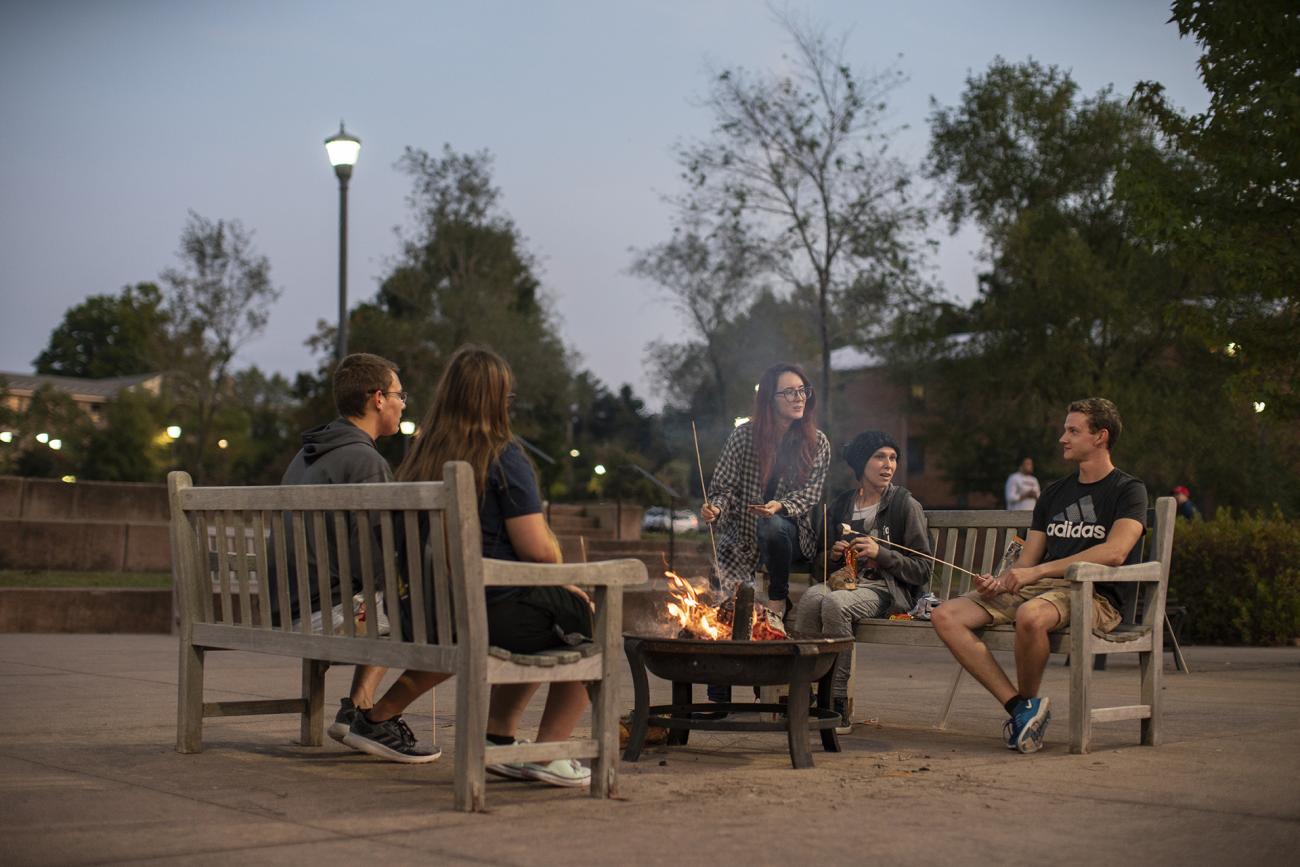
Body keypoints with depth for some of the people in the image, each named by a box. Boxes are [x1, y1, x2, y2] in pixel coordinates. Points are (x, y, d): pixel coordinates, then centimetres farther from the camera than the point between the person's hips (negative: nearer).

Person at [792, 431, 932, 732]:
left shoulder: (906, 506, 4)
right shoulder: (839, 507, 17)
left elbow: (922, 571, 0)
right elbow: (822, 567, 26)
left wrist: (881, 553, -12)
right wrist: (833, 556, 3)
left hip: (886, 589, -4)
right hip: (844, 581, 4)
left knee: (834, 603, -36)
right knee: (810, 598, -33)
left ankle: (837, 705, -33)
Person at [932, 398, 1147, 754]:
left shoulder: (1128, 491, 3)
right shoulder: (1054, 493, 23)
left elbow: (1115, 552, -16)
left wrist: (1038, 572, -19)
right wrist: (999, 581, -5)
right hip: (1039, 589, 7)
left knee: (1029, 615, -41)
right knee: (945, 616, -13)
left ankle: (1028, 702, -13)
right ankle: (1019, 707, -18)